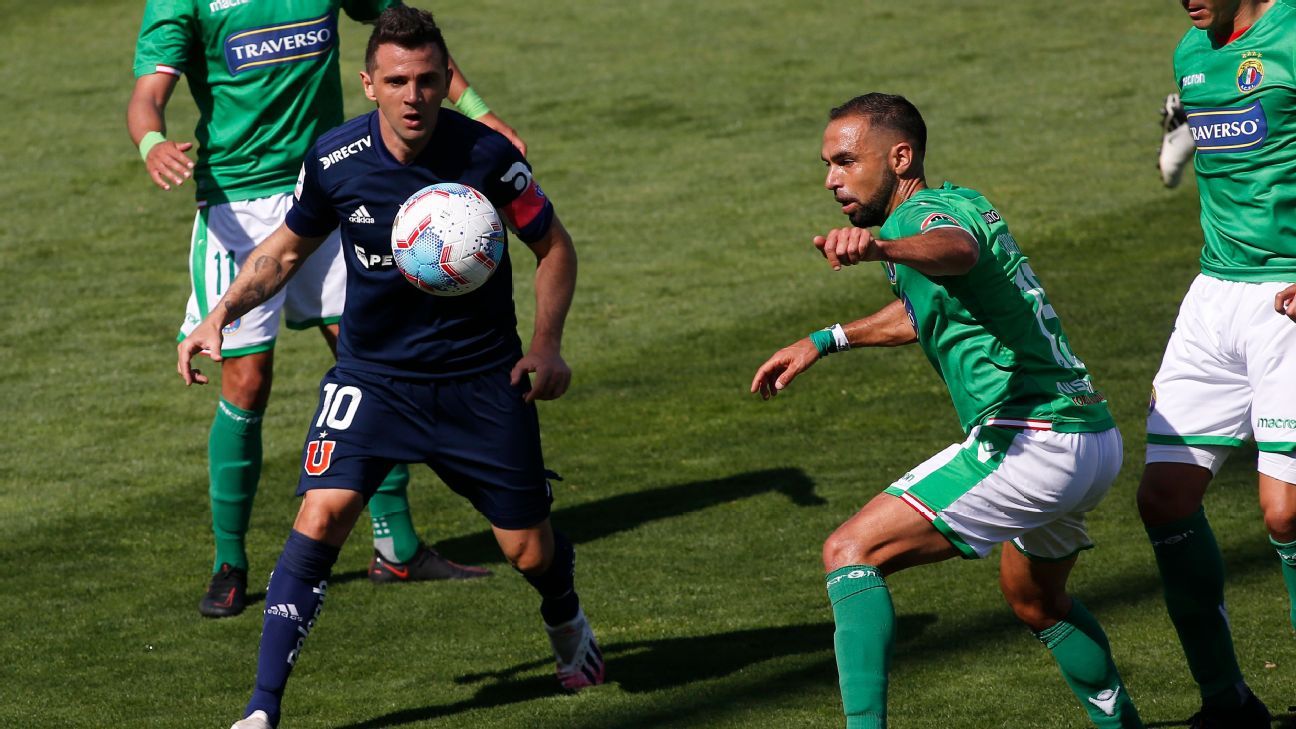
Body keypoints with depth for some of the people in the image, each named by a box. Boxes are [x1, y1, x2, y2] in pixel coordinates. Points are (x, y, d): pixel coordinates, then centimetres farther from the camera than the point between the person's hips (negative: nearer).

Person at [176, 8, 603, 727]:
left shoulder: (486, 155, -16)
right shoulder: (334, 159, -11)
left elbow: (553, 246, 0)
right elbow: (288, 247, 9)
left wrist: (546, 344, -12)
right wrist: (220, 314, -4)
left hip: (480, 377, 0)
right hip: (371, 372, 1)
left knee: (529, 553, 6)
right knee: (321, 518, -20)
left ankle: (566, 621, 44)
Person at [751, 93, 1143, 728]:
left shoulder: (926, 213, -11)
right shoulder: (959, 201, 19)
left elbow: (955, 249, -38)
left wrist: (879, 245, -58)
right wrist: (826, 341, 39)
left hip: (1030, 439, -10)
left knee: (850, 552, -14)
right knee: (1034, 601, 34)